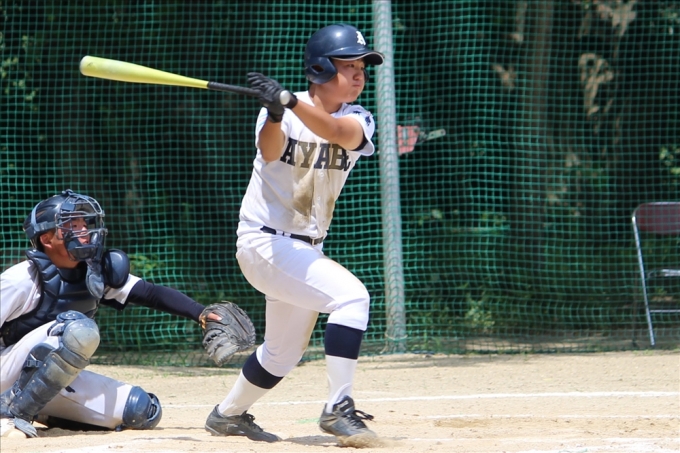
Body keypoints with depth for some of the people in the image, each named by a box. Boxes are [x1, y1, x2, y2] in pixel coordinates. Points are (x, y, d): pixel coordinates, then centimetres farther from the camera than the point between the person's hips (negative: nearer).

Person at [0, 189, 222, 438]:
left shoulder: (96, 273, -1)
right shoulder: (22, 280, -19)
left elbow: (152, 294, -6)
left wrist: (203, 314, -21)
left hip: (56, 383, 7)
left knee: (143, 411, -4)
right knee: (80, 330, -32)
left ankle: (46, 413, 8)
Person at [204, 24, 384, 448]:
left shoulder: (358, 120, -1)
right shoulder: (281, 112, -10)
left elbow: (336, 132, -25)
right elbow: (270, 151, -30)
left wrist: (290, 101, -40)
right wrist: (275, 113, -50)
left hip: (306, 249, 7)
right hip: (265, 242, -7)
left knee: (282, 356, 19)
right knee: (351, 295, -26)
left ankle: (229, 414, 41)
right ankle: (338, 408, -25)